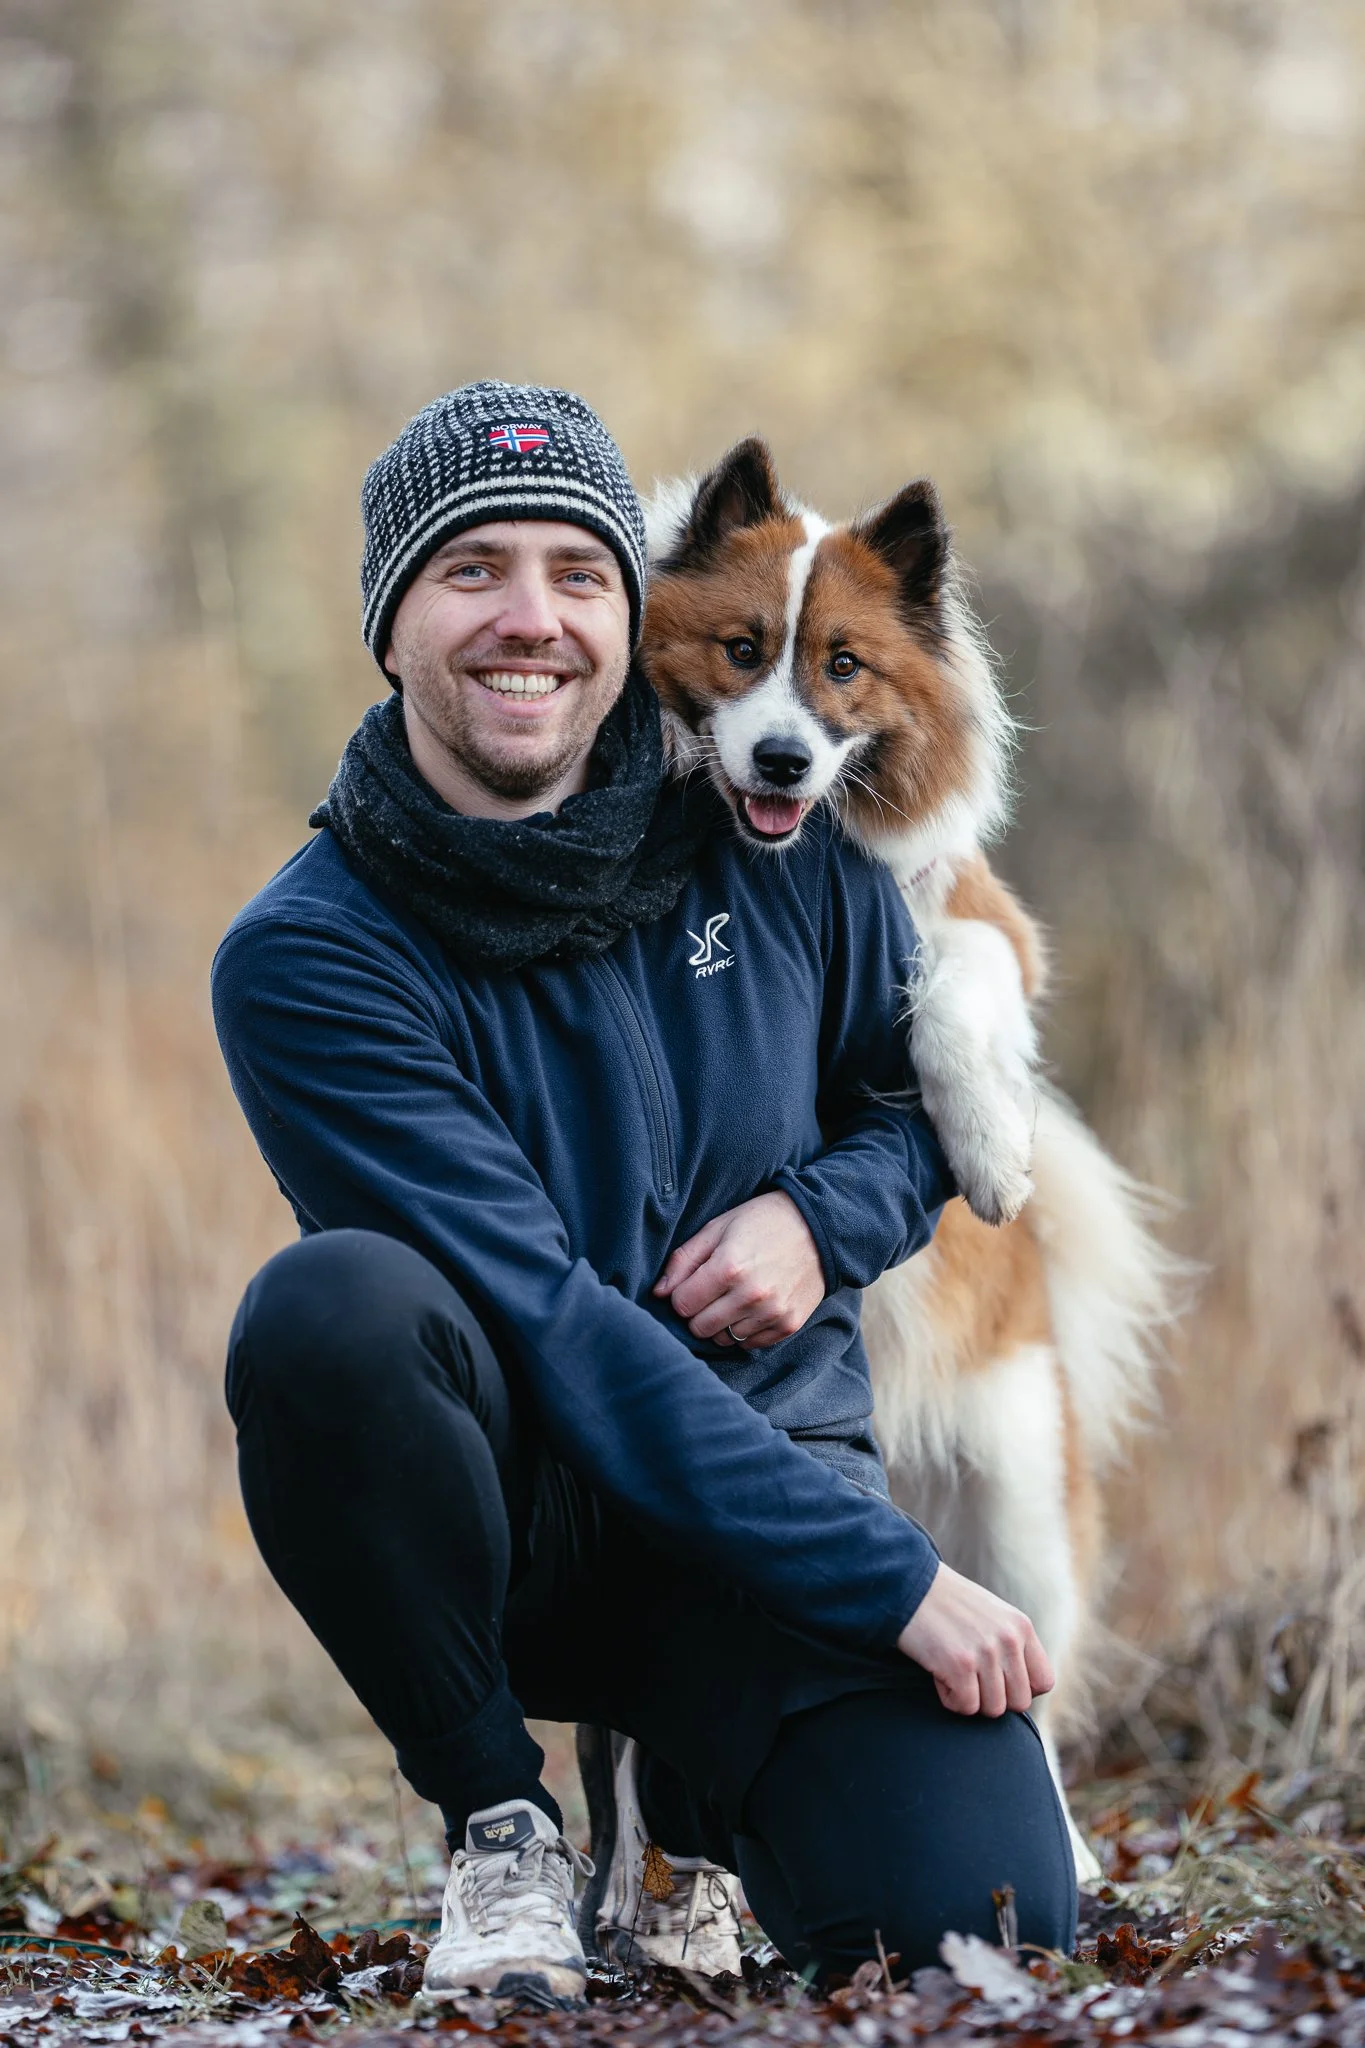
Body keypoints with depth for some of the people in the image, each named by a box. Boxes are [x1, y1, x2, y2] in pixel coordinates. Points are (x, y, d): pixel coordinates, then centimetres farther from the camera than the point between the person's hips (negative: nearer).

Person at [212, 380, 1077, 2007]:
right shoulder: (305, 960, -13)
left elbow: (930, 1094, 16)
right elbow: (551, 1327, -20)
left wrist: (821, 1217, -9)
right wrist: (894, 1577, -25)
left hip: (765, 1473, 2)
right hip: (498, 1510, -2)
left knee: (975, 1918, -23)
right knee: (325, 1304, -35)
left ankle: (673, 1780, 14)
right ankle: (495, 1818, -10)